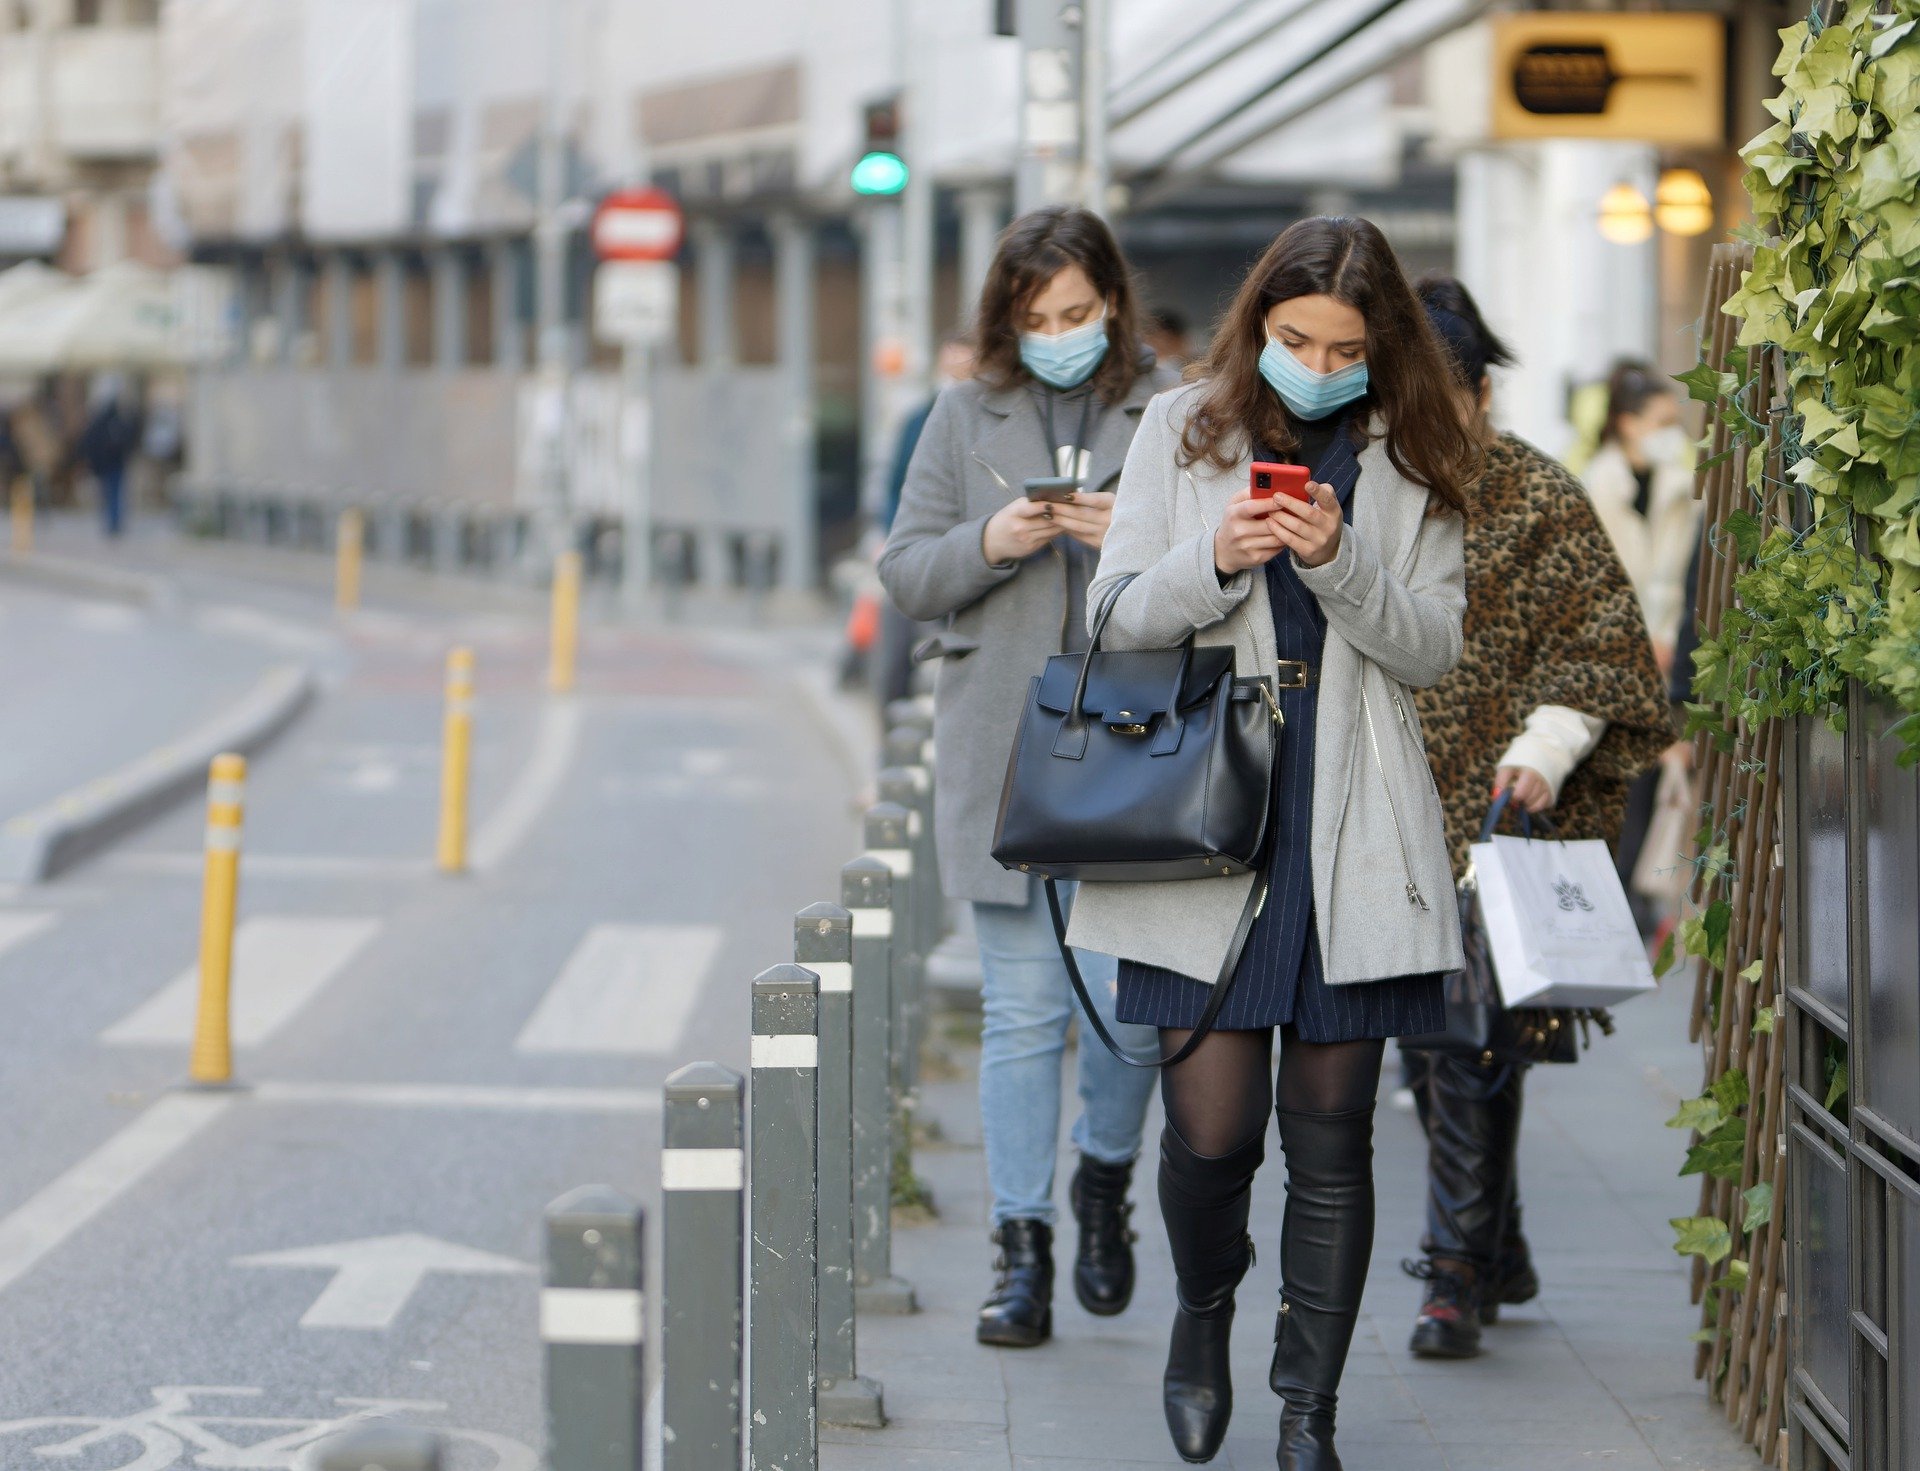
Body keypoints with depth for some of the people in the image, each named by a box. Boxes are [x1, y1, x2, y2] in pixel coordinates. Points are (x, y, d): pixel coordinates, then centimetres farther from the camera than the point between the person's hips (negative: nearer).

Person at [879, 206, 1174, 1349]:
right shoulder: (967, 418, 10)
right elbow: (906, 572, 10)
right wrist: (990, 544, -9)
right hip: (1004, 753, 2)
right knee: (1022, 1010, 3)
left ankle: (1105, 1179, 22)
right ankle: (1022, 1248, 10)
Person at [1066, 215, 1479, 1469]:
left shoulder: (1409, 461, 7)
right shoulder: (1185, 430, 7)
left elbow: (1435, 644, 2)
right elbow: (1119, 615, 6)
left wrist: (1338, 565, -15)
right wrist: (1211, 560, -14)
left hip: (1351, 827, 1)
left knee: (1332, 1129, 2)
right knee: (1211, 1122, -6)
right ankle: (1204, 1307, 26)